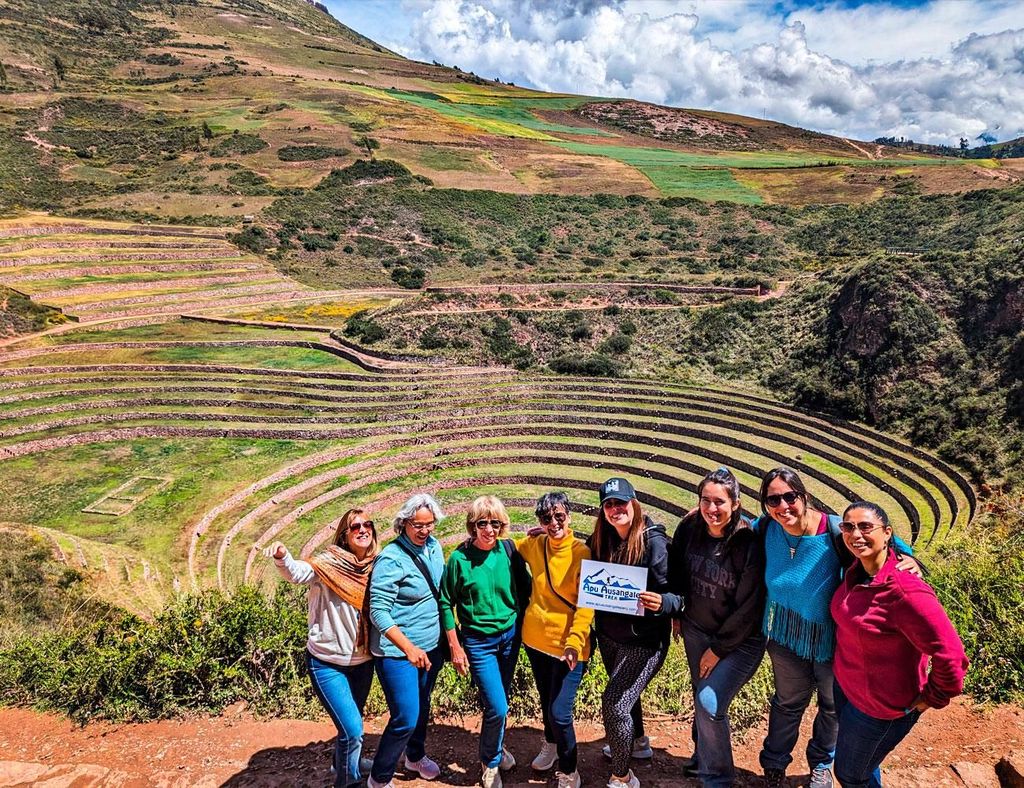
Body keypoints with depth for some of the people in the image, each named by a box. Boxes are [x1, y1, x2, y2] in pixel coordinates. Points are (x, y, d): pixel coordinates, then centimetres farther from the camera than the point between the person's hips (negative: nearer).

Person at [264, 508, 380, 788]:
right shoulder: (328, 563, -18)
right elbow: (297, 573, -36)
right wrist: (282, 558, -56)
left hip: (363, 662, 5)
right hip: (328, 663, -5)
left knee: (351, 724, 22)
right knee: (352, 729, -6)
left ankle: (345, 763, 51)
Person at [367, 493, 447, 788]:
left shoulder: (434, 546, 0)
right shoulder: (391, 558, -21)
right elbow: (378, 612, -22)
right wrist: (409, 648, -30)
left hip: (431, 645, 7)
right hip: (397, 651, -7)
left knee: (422, 706, 23)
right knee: (406, 718, -5)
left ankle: (416, 756, 47)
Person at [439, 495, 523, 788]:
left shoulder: (508, 550, -8)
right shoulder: (459, 558, -15)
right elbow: (446, 604, -7)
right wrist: (455, 647, -6)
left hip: (510, 635, 3)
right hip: (478, 641, -3)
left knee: (498, 700, 16)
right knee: (497, 707, -4)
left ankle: (496, 747, 43)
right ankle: (490, 762, 23)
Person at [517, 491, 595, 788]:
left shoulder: (582, 553, -16)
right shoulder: (534, 546, -4)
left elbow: (587, 604, -19)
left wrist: (574, 642, -28)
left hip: (568, 645, -5)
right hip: (536, 639, 5)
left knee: (559, 713, -6)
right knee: (546, 700, 23)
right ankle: (551, 745, 52)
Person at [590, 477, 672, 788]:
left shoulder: (653, 541, -21)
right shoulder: (600, 540, -5)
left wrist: (660, 603, -39)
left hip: (643, 640, -6)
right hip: (608, 635, 6)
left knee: (614, 702, -8)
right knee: (624, 692, 25)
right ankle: (637, 742, 52)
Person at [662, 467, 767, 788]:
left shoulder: (749, 544, -25)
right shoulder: (689, 528, -12)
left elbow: (748, 608, -18)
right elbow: (677, 575, 7)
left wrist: (718, 649, -11)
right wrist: (674, 609, 8)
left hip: (740, 639, -5)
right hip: (696, 629, 5)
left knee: (710, 703, -15)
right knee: (700, 697, 17)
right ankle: (703, 756, 44)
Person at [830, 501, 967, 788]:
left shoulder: (904, 590, -32)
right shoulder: (855, 573, -6)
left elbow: (950, 653, -30)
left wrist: (933, 698, -16)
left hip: (879, 707, -7)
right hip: (845, 686, 7)